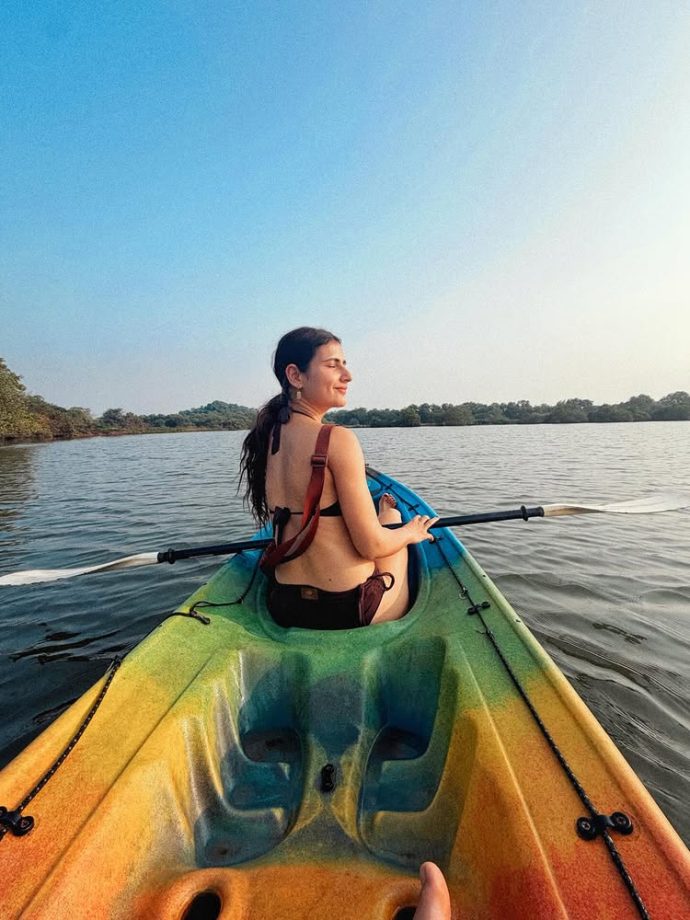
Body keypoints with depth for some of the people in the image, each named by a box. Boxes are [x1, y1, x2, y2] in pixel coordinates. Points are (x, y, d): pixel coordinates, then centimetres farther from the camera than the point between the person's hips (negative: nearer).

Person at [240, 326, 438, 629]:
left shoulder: (267, 436, 2)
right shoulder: (337, 439, -22)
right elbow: (371, 545, -19)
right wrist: (412, 532, 4)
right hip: (347, 609, -7)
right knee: (391, 511, 23)